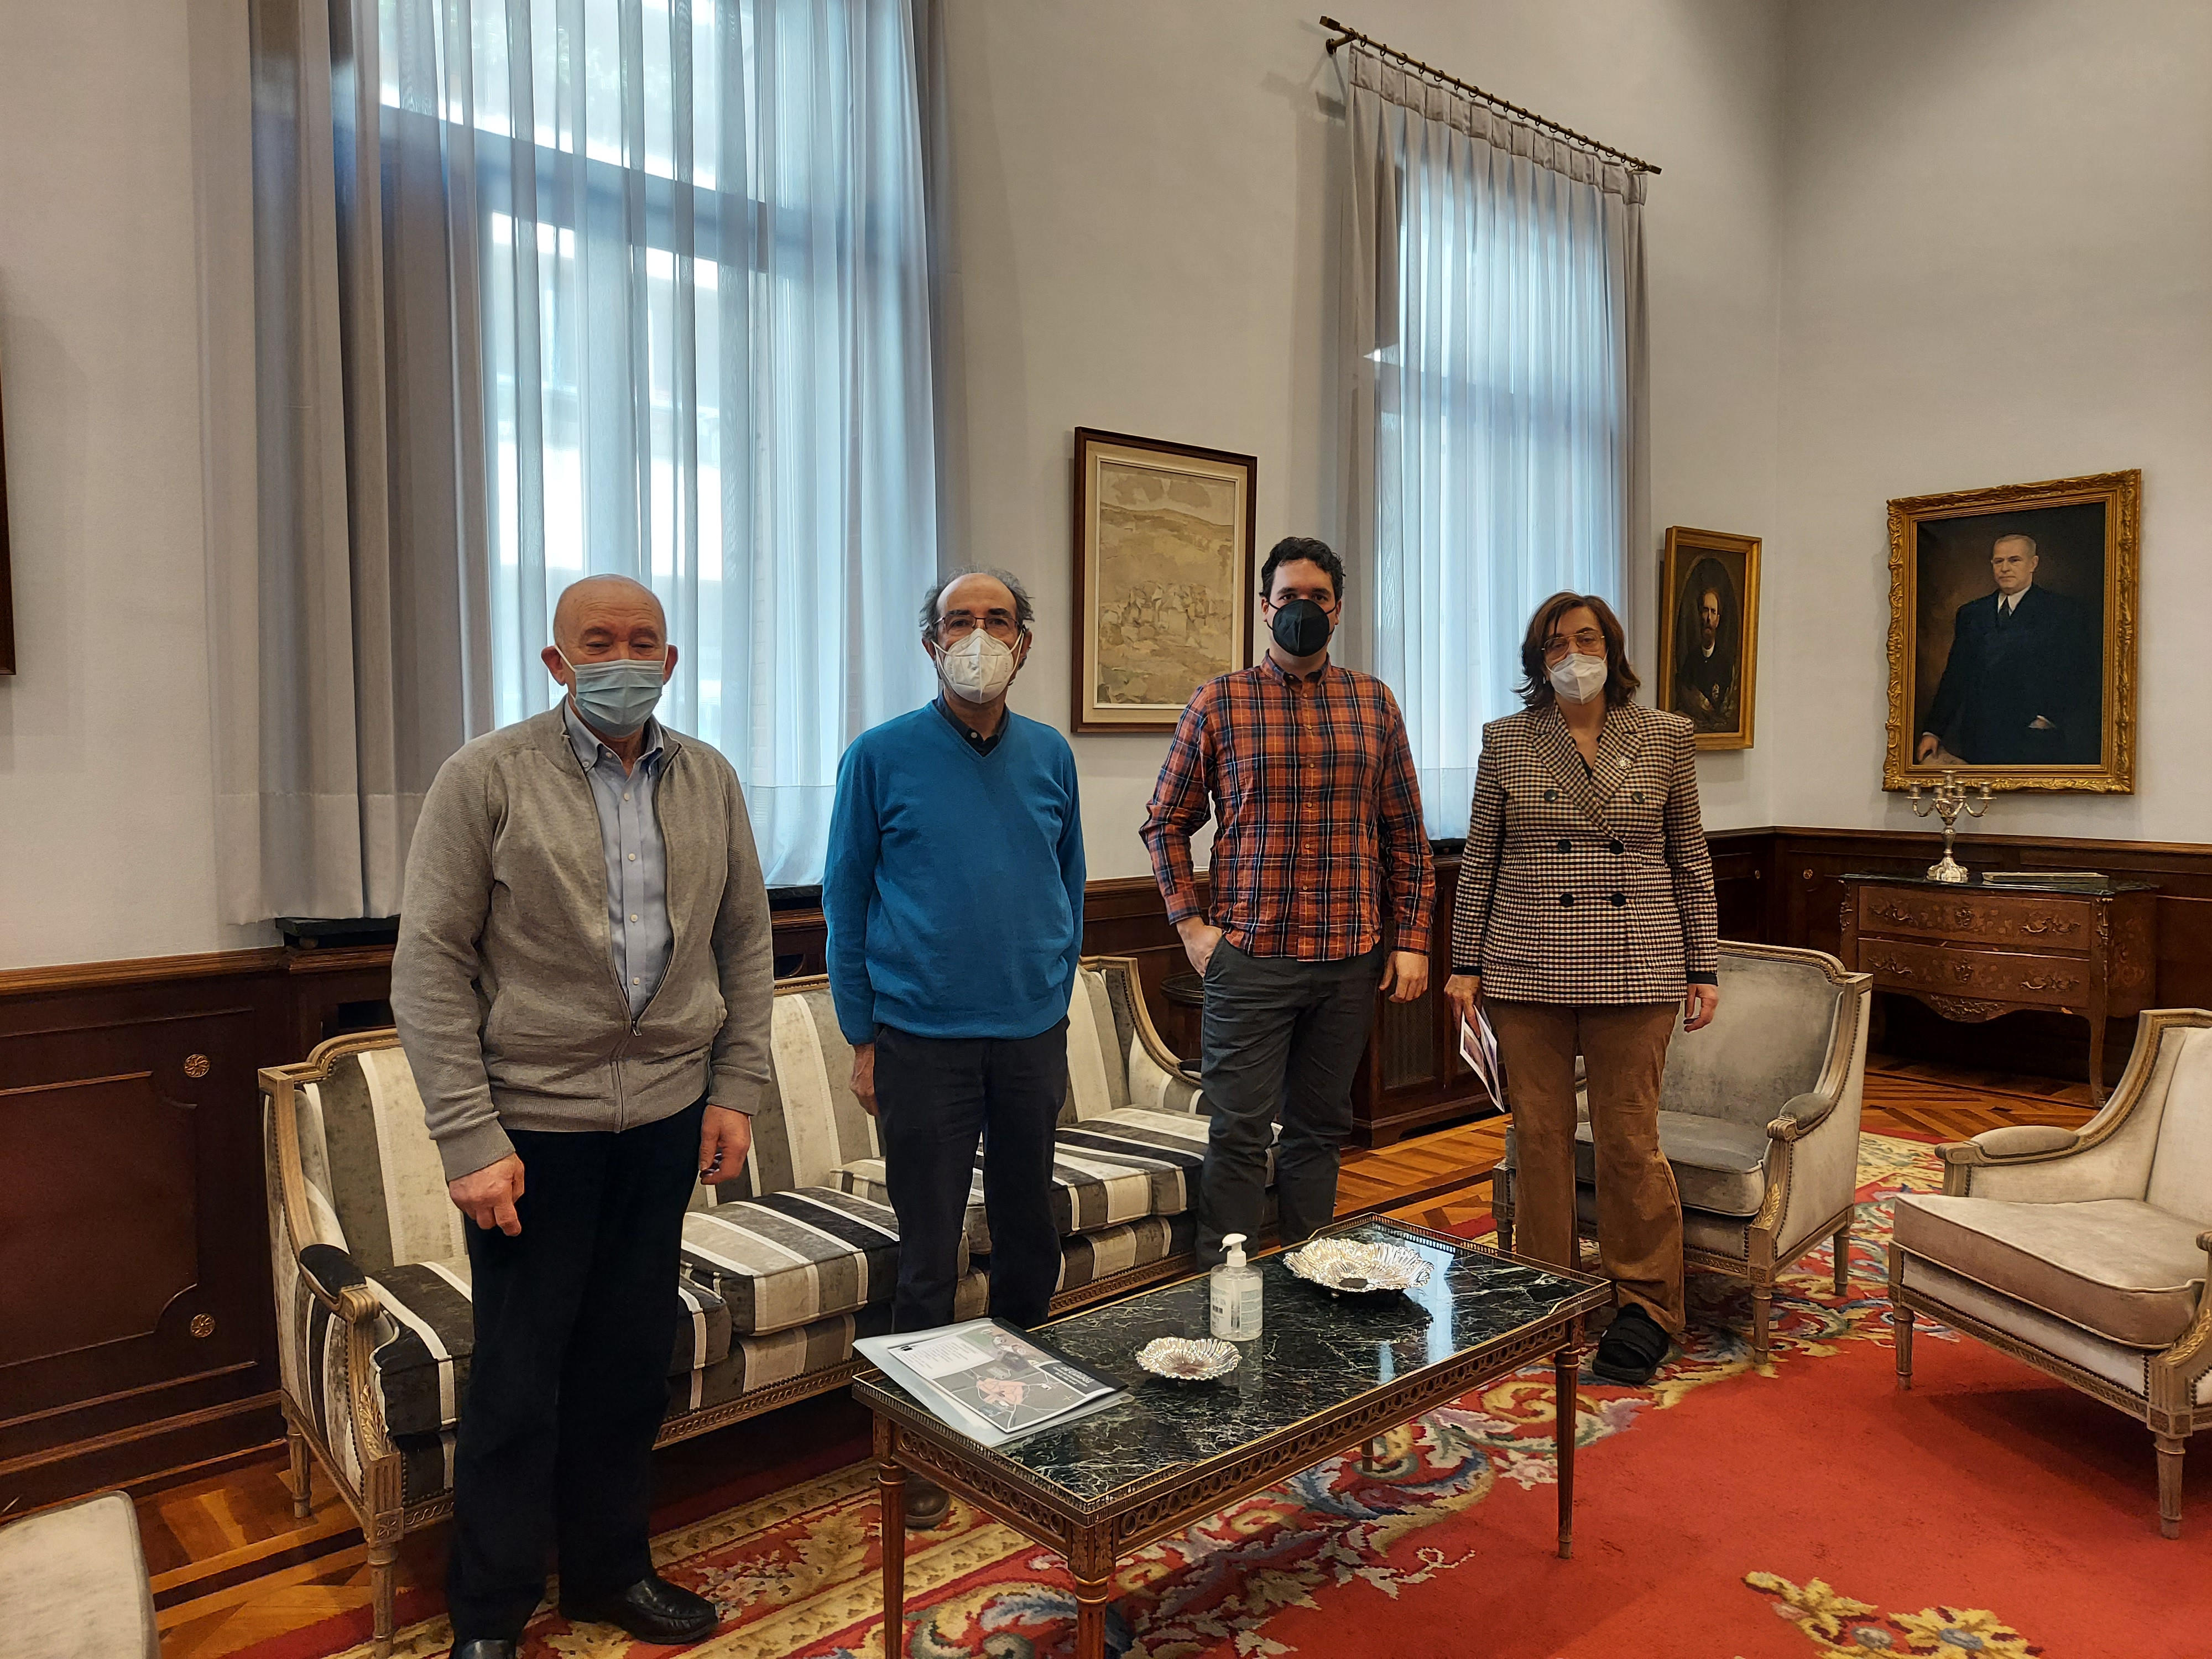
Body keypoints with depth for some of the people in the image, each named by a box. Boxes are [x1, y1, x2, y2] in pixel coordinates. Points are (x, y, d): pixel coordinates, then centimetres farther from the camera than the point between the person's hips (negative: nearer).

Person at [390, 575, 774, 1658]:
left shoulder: (708, 781, 5)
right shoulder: (488, 776, -7)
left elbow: (744, 941, 10)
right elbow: (429, 963, -9)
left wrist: (735, 1089, 4)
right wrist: (468, 1137, -12)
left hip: (666, 1119, 4)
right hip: (532, 1124, -4)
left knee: (632, 1364, 16)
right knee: (517, 1383, 8)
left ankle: (610, 1569, 37)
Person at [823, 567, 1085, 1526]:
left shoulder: (1050, 757, 5)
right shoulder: (883, 756, -5)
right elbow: (845, 899, -1)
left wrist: (1055, 1002, 10)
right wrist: (860, 1038, -3)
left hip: (1031, 1039, 3)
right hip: (922, 1041, -3)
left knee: (1030, 1241, 15)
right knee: (929, 1256, 7)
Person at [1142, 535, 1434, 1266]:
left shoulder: (1374, 703, 9)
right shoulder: (1218, 702, 2)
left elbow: (1405, 832, 11)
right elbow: (1167, 821, 7)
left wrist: (1412, 937, 5)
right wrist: (1190, 924, -2)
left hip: (1351, 959, 3)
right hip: (1250, 955, -3)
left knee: (1320, 1129, 13)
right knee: (1240, 1134, 0)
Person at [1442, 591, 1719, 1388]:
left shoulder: (1667, 738, 6)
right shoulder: (1506, 742, 5)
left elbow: (1690, 859, 9)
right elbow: (1479, 860, 7)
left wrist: (1703, 968, 5)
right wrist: (1465, 963, 3)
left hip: (1632, 971, 0)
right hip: (1528, 970, 1)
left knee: (1630, 1140, 3)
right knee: (1538, 1134, 7)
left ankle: (1645, 1306, 20)